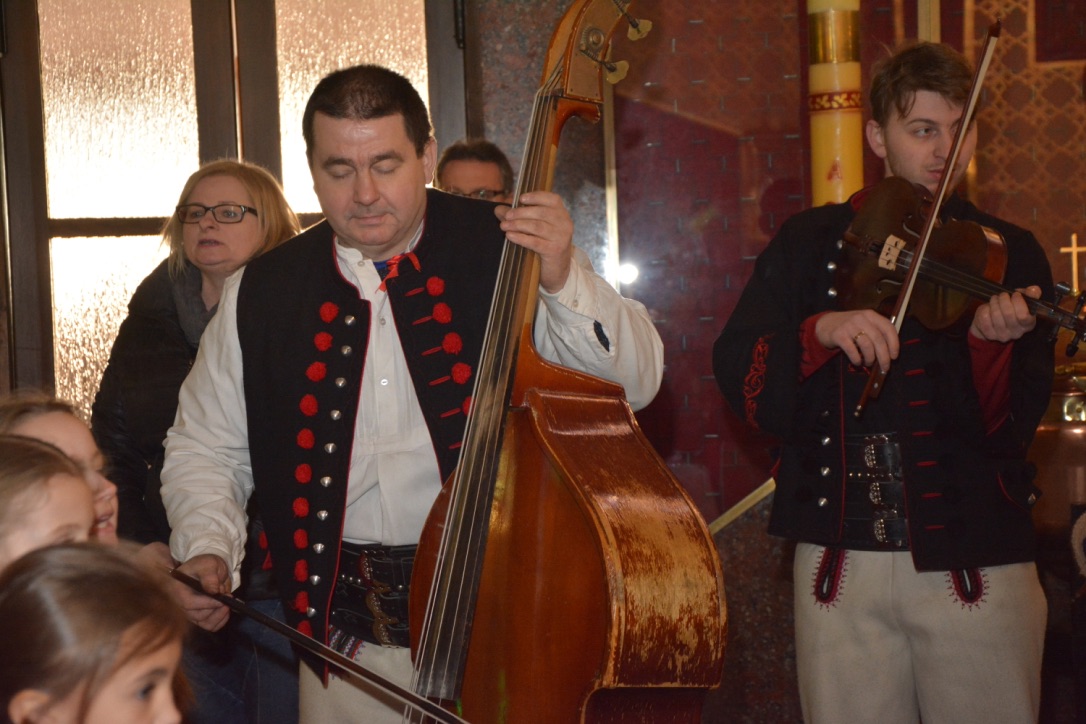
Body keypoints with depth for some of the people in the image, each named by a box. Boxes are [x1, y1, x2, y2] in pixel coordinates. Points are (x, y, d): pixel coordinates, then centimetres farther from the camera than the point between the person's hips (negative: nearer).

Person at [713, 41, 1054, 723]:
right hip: (841, 561, 1)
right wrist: (822, 330, -18)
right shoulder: (810, 245, 9)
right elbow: (739, 379, -1)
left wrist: (990, 341, -23)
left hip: (977, 563, 0)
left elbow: (1009, 428, -4)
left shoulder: (1007, 255, 5)